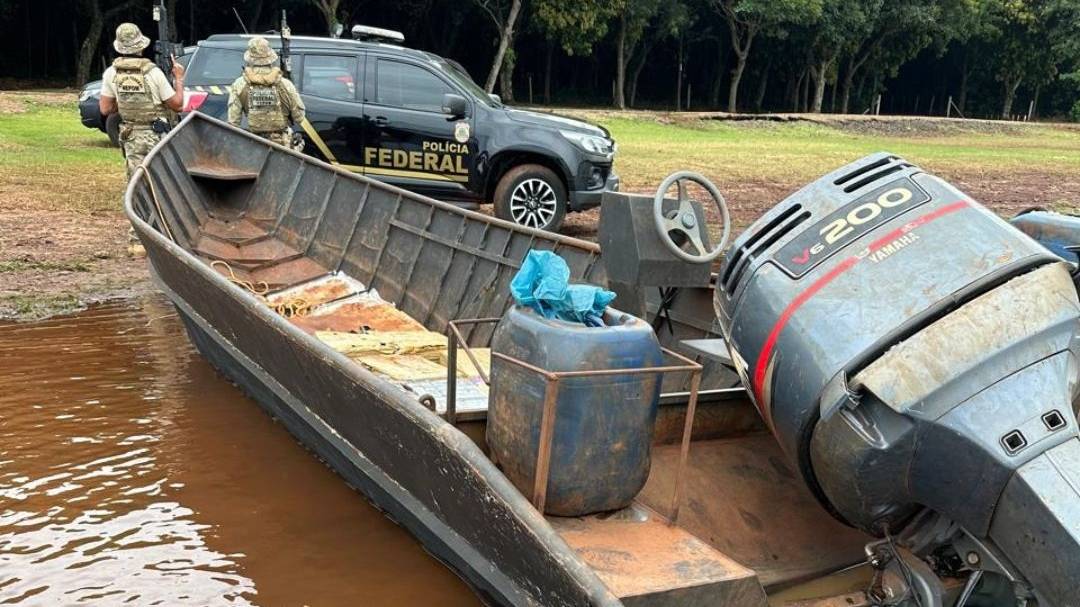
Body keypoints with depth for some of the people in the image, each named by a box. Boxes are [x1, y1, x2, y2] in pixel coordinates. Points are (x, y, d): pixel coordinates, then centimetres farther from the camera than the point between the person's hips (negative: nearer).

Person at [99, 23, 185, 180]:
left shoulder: (111, 73, -3)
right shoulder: (153, 72, -14)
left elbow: (105, 109, 1)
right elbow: (177, 104, -9)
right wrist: (179, 78, 5)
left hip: (131, 137, 3)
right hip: (157, 136, -3)